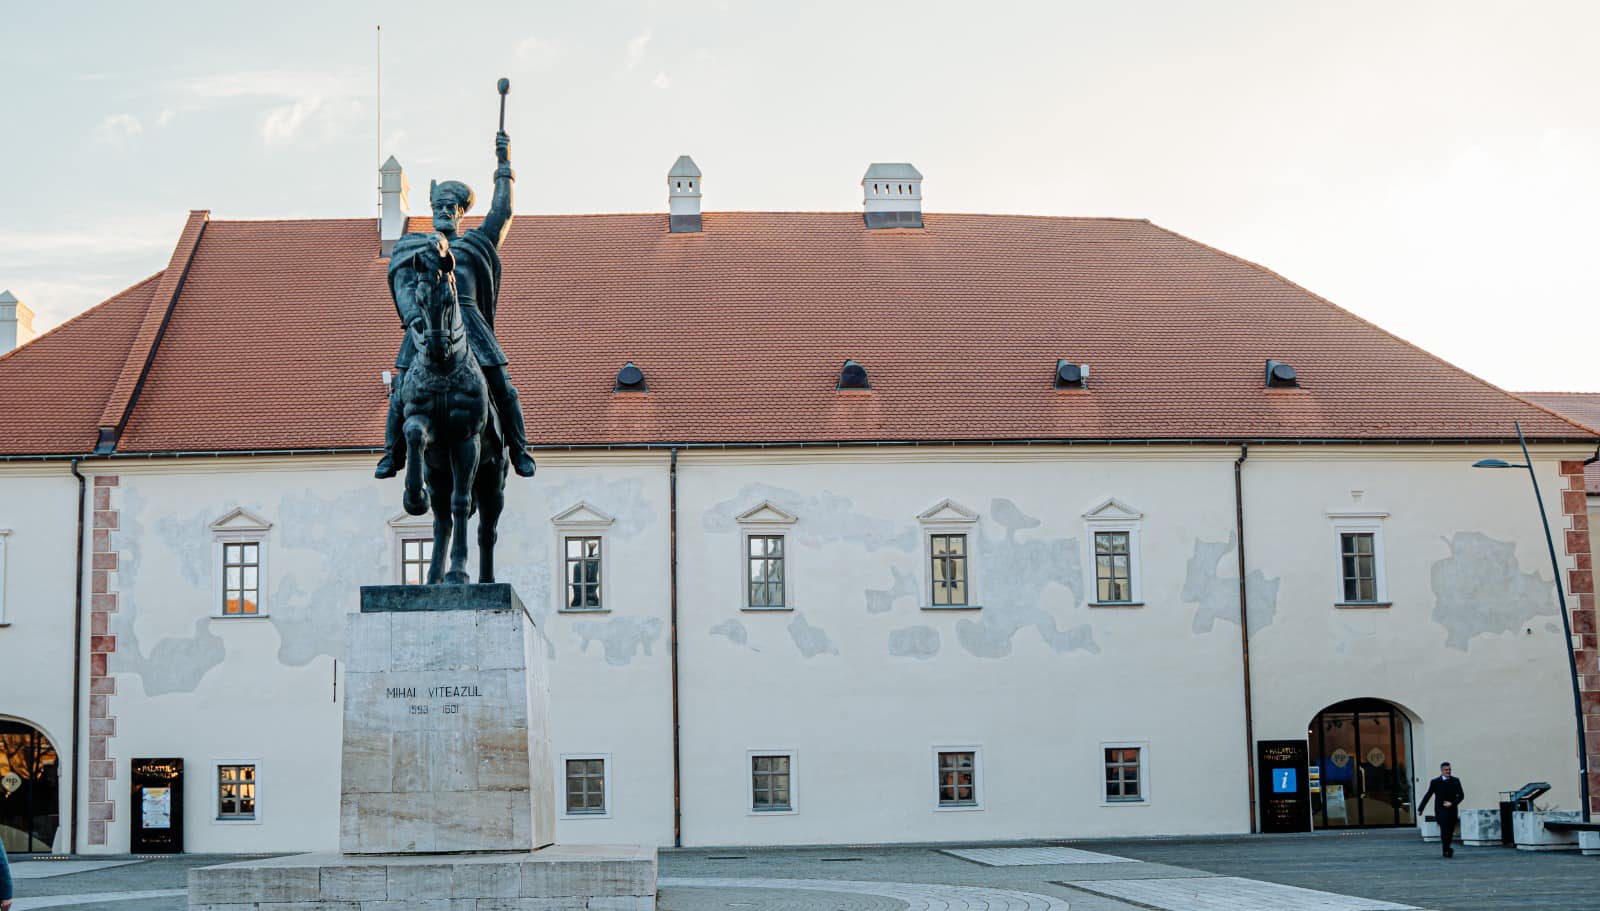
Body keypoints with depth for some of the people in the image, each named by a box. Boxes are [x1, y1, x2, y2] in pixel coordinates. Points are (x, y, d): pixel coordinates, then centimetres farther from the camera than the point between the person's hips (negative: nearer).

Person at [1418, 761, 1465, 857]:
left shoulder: (1455, 781, 7)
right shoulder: (1435, 782, 2)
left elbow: (1461, 795, 2)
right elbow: (1428, 796, 6)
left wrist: (1452, 803, -13)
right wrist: (1420, 809, 5)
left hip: (1452, 810, 2)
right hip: (1441, 810, -2)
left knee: (1450, 831, 5)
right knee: (1444, 829, -16)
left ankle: (1446, 850, 18)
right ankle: (1447, 849, -22)